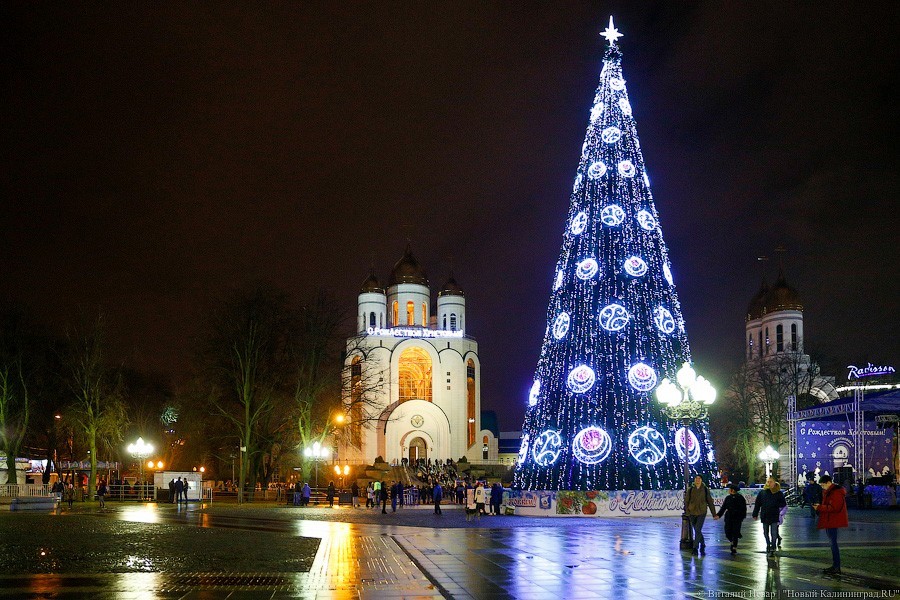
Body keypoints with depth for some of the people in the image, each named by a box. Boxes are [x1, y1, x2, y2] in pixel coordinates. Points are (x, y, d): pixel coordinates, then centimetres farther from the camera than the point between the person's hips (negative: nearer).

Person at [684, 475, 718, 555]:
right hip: (692, 513, 2)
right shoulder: (690, 490, 1)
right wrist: (687, 512, -6)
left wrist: (714, 514, 5)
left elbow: (710, 502, 4)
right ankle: (702, 544, 34)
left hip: (701, 513, -2)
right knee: (697, 531, 12)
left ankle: (695, 548, -8)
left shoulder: (705, 490, -1)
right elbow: (686, 501, 4)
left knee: (698, 530, -13)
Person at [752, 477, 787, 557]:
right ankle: (768, 545, 36)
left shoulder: (778, 493, -2)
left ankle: (772, 549, 1)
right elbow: (757, 504, 5)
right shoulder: (762, 493, 2)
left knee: (774, 534, -5)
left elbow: (783, 503, -1)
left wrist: (776, 505, -18)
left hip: (774, 516, -3)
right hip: (765, 516, 3)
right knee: (766, 533, 15)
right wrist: (755, 514, 4)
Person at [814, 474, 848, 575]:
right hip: (829, 521, 11)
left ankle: (837, 568, -7)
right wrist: (819, 506, 6)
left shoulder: (836, 492, -17)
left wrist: (820, 507, -18)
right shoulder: (829, 491, 16)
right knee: (832, 543, 15)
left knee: (833, 543, -9)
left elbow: (833, 507, -24)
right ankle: (835, 565, 22)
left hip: (833, 521, -11)